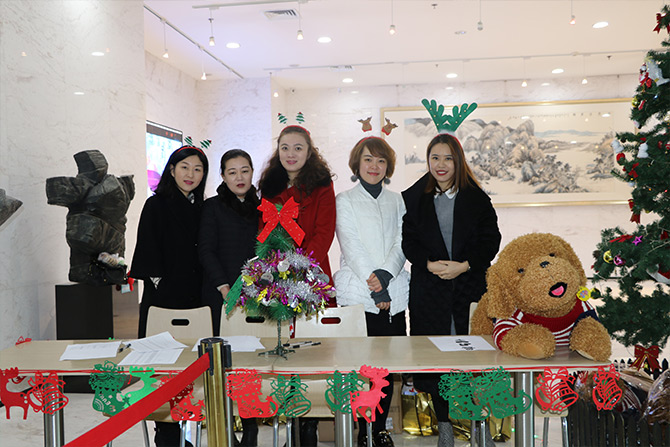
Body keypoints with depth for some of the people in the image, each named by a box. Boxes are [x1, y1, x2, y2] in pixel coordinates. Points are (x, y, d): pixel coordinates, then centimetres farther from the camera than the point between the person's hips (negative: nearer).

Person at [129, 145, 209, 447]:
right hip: (163, 297, -5)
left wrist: (205, 290, 8)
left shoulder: (199, 209, 14)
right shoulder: (156, 205, -2)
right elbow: (148, 251, -6)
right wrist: (159, 284, -12)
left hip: (193, 298, 5)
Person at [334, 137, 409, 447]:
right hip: (358, 294, -3)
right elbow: (351, 247, -4)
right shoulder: (344, 200, 6)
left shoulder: (397, 201, 16)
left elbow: (402, 243, 5)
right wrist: (376, 291, -12)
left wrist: (385, 275, -13)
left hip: (394, 294, 3)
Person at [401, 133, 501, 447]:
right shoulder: (413, 198, 7)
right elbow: (408, 240, 3)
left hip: (469, 286, 0)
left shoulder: (476, 198, 5)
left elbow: (491, 240, 1)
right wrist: (429, 264, -14)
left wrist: (464, 265, -12)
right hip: (428, 289, 1)